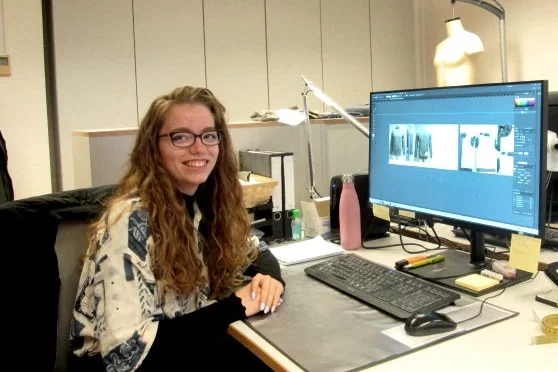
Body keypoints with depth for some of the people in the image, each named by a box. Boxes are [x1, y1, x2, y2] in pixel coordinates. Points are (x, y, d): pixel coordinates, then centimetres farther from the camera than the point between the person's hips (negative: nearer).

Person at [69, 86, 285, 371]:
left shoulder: (208, 201, -4)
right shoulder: (130, 221, -23)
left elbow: (253, 252, 11)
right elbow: (126, 349, -26)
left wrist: (270, 276, -12)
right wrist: (234, 306, -23)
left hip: (179, 345, 6)